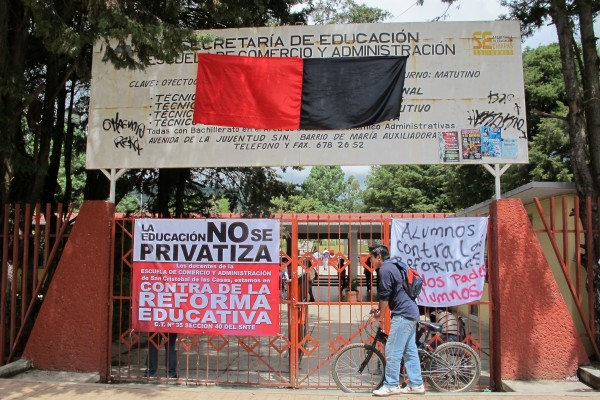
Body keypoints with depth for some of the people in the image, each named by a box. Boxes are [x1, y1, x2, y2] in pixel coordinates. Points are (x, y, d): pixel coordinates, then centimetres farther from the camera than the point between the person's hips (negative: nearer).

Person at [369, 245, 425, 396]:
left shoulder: (384, 270, -13)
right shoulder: (391, 266, 18)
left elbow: (385, 296, -14)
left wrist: (380, 316, -2)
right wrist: (380, 308, 24)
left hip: (403, 314, -10)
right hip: (410, 311, 10)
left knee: (392, 351, -5)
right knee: (410, 350, 12)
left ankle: (391, 385, 0)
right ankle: (416, 384, 16)